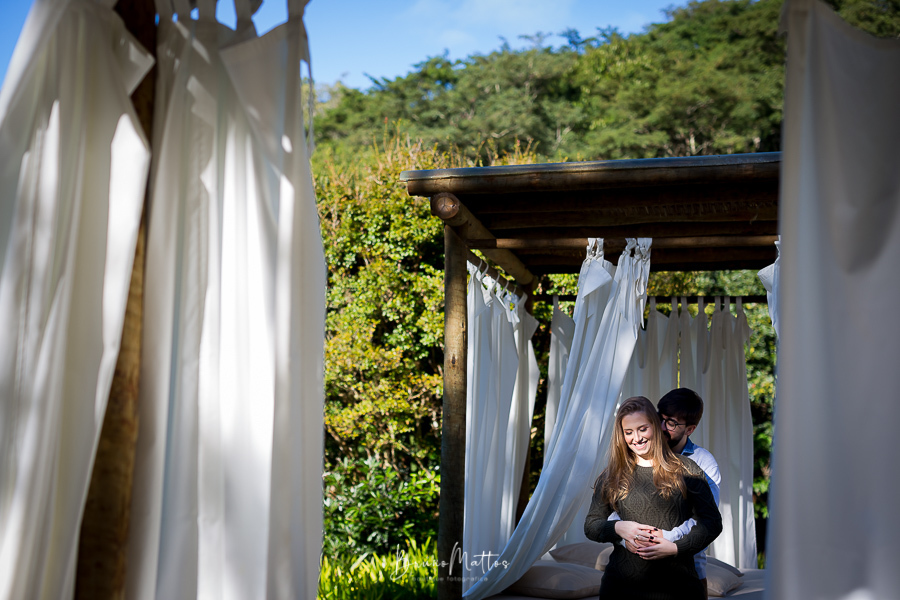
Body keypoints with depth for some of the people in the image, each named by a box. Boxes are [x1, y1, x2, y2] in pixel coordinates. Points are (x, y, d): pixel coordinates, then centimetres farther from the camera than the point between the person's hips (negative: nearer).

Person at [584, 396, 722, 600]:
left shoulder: (686, 470, 2)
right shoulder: (612, 476, 7)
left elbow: (712, 522, 1)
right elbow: (590, 525, 10)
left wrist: (676, 547, -12)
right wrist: (617, 528, -10)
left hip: (676, 583, -1)